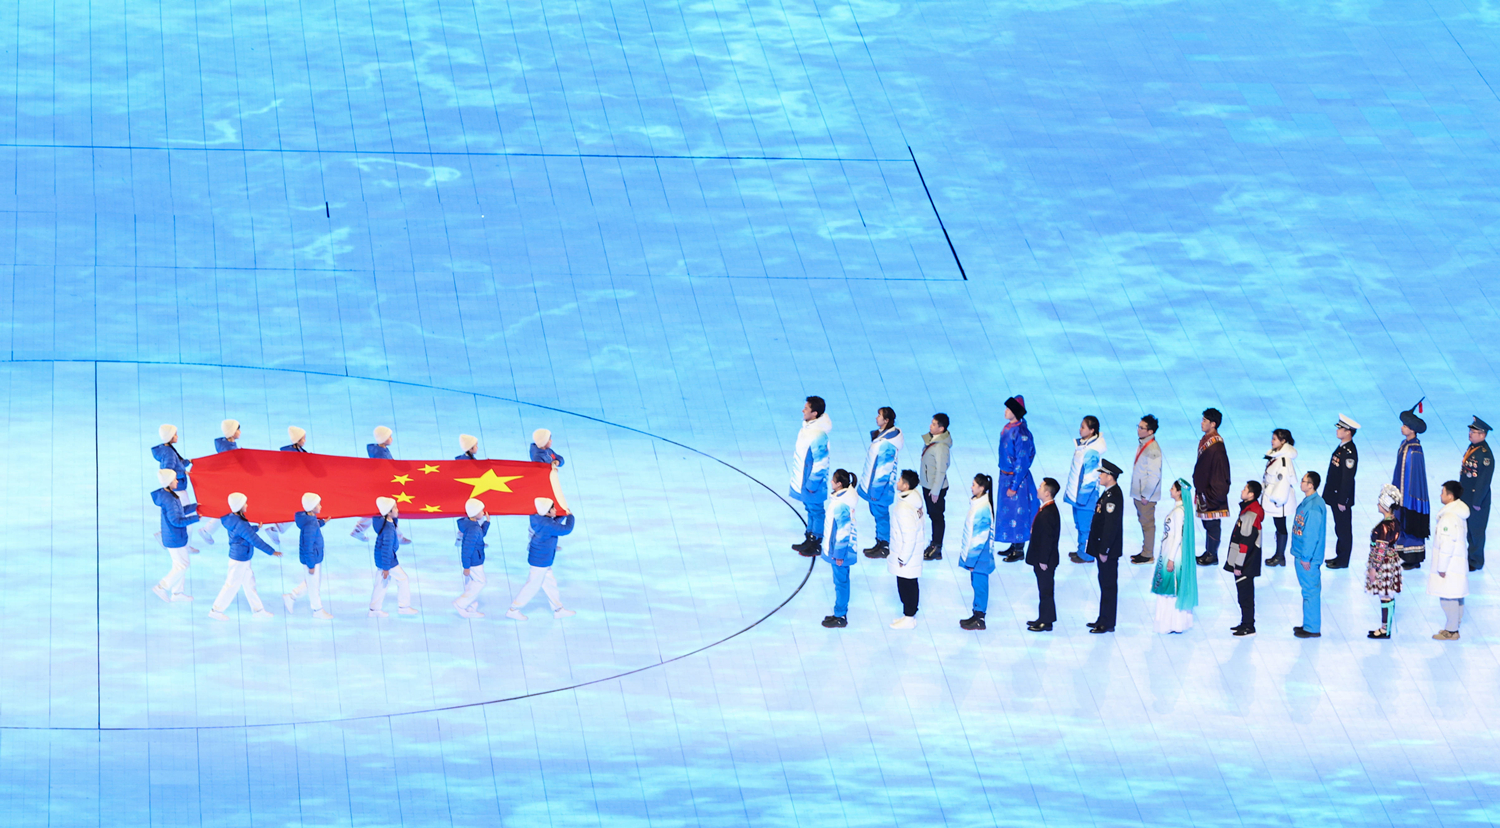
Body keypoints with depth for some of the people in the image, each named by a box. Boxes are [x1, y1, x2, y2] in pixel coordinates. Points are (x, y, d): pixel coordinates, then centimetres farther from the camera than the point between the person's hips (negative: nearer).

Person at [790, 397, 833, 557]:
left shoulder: (818, 435, -29)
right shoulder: (807, 426, -1)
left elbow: (820, 463, -25)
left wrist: (812, 484, -18)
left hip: (812, 480, -9)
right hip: (804, 478, 9)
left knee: (816, 511, 8)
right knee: (810, 510, 22)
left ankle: (816, 546, 21)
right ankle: (809, 539, 36)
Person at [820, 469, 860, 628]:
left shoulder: (841, 505, -28)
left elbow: (843, 531, -25)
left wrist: (839, 554, -19)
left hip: (840, 550, -10)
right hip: (836, 548, 10)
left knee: (840, 582, 4)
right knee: (841, 581, 19)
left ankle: (840, 617, 16)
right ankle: (840, 614, 31)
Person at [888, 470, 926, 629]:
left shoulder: (904, 508, -29)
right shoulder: (915, 499, 1)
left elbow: (909, 536, -27)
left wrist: (903, 558, -17)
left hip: (906, 553, -9)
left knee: (906, 585, 4)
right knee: (910, 584, 19)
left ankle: (909, 618, 15)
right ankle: (909, 614, 31)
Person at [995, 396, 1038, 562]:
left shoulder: (1021, 433, -24)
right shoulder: (1008, 428, 3)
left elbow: (1022, 461, -22)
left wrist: (1014, 486, -19)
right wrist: (1002, 476, 16)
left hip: (1016, 478, -9)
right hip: (1005, 476, 9)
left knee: (1017, 512, 3)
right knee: (1007, 510, 18)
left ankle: (1019, 550, 16)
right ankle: (1014, 546, 32)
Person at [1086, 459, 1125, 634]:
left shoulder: (1113, 496, -21)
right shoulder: (1109, 493, 11)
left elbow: (1111, 526, -24)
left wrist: (1104, 551, -22)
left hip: (1109, 551, -10)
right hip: (1103, 548, 10)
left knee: (1108, 585, -2)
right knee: (1105, 584, 17)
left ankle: (1107, 624, 5)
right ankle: (1104, 620, 25)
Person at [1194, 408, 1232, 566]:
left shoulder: (1216, 446, -22)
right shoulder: (1205, 440, 7)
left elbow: (1219, 471, -22)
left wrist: (1209, 494, -21)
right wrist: (1198, 487, 19)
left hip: (1212, 492, -10)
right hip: (1203, 489, 10)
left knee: (1212, 523, 2)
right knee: (1207, 522, 17)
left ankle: (1212, 555, 11)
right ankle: (1208, 552, 26)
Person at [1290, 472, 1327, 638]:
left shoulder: (1314, 507, -25)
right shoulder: (1307, 501, 6)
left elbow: (1312, 535, -24)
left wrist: (1306, 557, -19)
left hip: (1309, 557, -10)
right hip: (1302, 554, 10)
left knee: (1310, 591, 0)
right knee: (1308, 589, 18)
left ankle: (1312, 629, 9)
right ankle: (1308, 624, 28)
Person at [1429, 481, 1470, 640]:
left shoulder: (1448, 518, -23)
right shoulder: (1460, 514, 9)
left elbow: (1447, 544, -23)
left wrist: (1442, 567, -17)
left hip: (1450, 566, -10)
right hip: (1460, 561, 10)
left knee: (1448, 597, -3)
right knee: (1457, 596, 15)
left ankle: (1451, 630, 3)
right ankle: (1454, 627, 24)